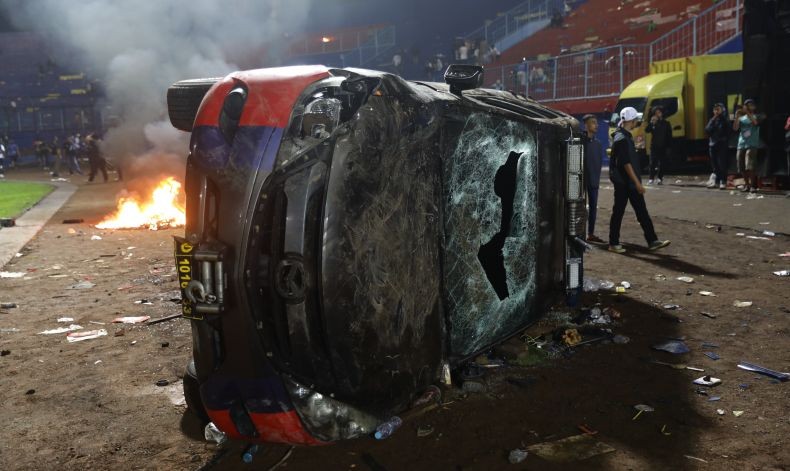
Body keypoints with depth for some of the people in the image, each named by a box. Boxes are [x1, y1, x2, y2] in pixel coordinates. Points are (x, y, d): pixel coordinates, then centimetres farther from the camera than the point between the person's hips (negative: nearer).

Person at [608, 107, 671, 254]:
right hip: (623, 182, -10)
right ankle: (613, 243, 9)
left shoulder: (625, 136, 14)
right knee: (618, 212, 0)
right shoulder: (622, 139, -18)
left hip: (629, 182, 10)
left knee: (641, 210, 8)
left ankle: (652, 241, 11)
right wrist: (637, 182, -23)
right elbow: (626, 163, -23)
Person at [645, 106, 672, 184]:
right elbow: (647, 130, -10)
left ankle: (660, 178, 10)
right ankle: (651, 178, -2)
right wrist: (651, 123, -21)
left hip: (663, 146, 0)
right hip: (654, 146, 0)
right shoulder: (653, 123, 6)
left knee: (662, 163, 3)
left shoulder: (666, 123, 6)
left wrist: (668, 146, -2)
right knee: (652, 163, -5)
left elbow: (669, 136, 5)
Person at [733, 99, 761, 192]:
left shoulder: (756, 116, 5)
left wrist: (748, 113, -23)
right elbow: (735, 128, 1)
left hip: (752, 144, -5)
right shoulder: (741, 118, 15)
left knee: (750, 166, -17)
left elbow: (755, 122, -18)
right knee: (741, 167, 5)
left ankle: (752, 185, -12)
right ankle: (747, 184, 17)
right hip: (741, 144, 5)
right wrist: (737, 117, -9)